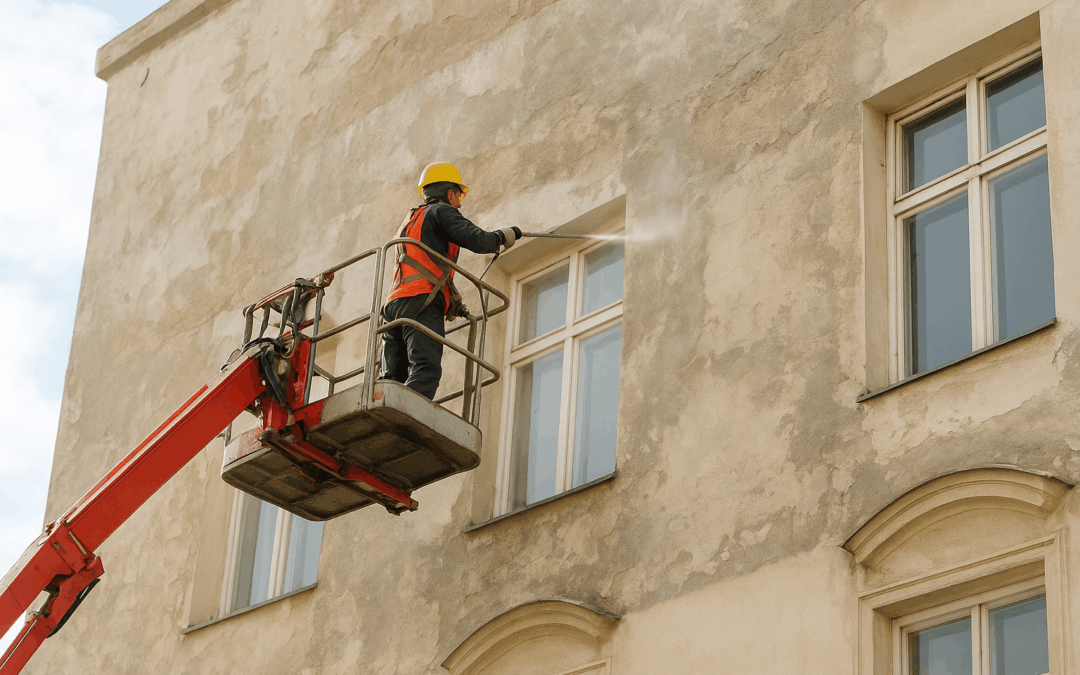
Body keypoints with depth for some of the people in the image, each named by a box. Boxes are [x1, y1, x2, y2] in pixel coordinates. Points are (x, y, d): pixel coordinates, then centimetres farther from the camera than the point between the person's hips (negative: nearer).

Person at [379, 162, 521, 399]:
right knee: (426, 371, -23)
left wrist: (452, 306, 39)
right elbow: (477, 241, -4)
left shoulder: (409, 222, 38)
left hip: (394, 305, 8)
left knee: (392, 379, -5)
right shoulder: (441, 211, 10)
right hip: (420, 303, -8)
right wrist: (504, 235, 15)